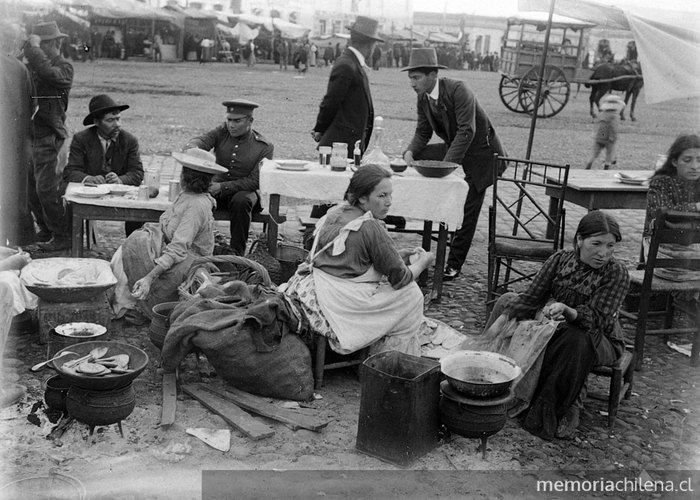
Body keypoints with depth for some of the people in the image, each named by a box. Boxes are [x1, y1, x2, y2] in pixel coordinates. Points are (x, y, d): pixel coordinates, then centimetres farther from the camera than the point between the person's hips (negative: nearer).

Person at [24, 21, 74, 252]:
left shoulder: (64, 67, -8)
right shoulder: (31, 66, 15)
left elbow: (47, 72, -29)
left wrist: (33, 47, -17)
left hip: (48, 136, -8)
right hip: (31, 135, 8)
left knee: (46, 188, -8)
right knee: (31, 188, 13)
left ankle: (62, 237, 3)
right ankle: (45, 231, 26)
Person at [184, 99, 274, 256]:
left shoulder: (264, 147, -6)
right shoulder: (222, 132, 5)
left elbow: (255, 181, -10)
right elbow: (203, 140, -12)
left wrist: (223, 187, -21)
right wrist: (193, 146, -39)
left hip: (245, 191, -3)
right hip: (217, 188, 3)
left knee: (240, 201, -37)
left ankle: (237, 253, -25)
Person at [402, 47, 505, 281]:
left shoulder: (458, 91, -26)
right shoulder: (423, 99, -3)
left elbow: (467, 131, -31)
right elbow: (422, 133, 2)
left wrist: (446, 164, -37)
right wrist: (410, 152, -20)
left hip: (479, 153, -7)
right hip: (452, 148, 7)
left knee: (466, 212, -5)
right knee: (417, 158, -13)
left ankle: (454, 266, 6)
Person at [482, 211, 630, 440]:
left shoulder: (617, 273, -18)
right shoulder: (560, 260, -7)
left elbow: (596, 319, -27)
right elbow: (529, 299, -7)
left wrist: (567, 311, -48)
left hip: (599, 341, -4)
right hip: (556, 332, 4)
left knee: (577, 339, -39)